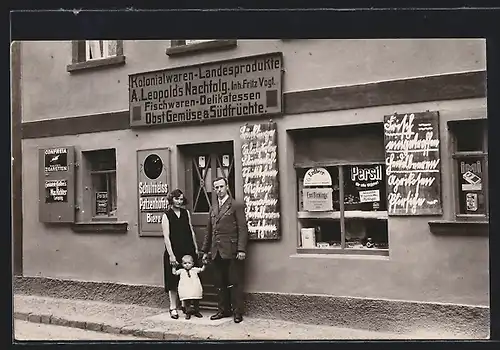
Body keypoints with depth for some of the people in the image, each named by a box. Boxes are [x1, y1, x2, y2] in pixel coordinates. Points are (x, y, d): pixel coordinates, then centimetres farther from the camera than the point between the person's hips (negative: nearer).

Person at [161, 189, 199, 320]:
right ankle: (173, 308, 11)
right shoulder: (166, 215, -4)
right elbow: (166, 237, -8)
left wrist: (196, 248, 10)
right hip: (174, 252, -4)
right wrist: (171, 255, -14)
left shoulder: (186, 213, 9)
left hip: (188, 251, 4)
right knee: (173, 280, 2)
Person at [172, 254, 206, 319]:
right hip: (185, 291, -1)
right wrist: (174, 267, -2)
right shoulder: (181, 271, 7)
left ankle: (196, 312, 24)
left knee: (196, 301, 9)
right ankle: (188, 312, 10)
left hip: (195, 289, 1)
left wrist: (204, 264, -1)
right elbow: (174, 273, 6)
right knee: (187, 302, -1)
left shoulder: (195, 269, 8)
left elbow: (202, 270, 11)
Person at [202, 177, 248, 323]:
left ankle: (238, 312, 7)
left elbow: (242, 229, -8)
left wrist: (241, 249, -16)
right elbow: (209, 232, 21)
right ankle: (223, 310, 20)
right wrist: (205, 251, 18)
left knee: (234, 283, -2)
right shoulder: (213, 209, 17)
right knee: (220, 283, 10)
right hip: (217, 253, 6)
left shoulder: (236, 206, -3)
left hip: (231, 252, -6)